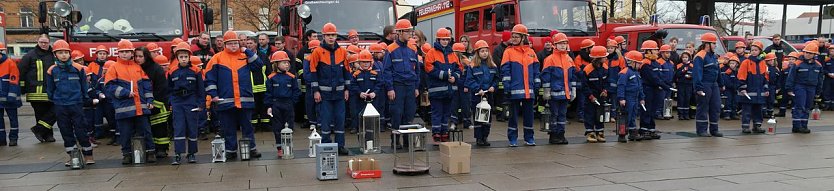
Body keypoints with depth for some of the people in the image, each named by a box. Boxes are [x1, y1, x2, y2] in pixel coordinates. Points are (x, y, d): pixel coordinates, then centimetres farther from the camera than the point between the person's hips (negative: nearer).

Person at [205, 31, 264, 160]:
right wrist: (213, 94, -5)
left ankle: (251, 149, 16)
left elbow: (258, 65, -4)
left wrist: (247, 51, -3)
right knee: (229, 128, 6)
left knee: (247, 126, 8)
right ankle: (231, 151, 16)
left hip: (245, 100, 1)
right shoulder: (217, 58, 4)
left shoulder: (245, 56, 9)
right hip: (225, 101, -1)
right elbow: (210, 78, 2)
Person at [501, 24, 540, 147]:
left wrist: (537, 86, 8)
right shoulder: (509, 52, 0)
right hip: (515, 90, -3)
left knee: (529, 114, 9)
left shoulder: (531, 52, 10)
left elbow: (536, 71, 13)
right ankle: (513, 138, 12)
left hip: (529, 91, 3)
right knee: (514, 114, 3)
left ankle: (529, 137, 19)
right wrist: (506, 88, -11)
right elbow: (505, 71, -4)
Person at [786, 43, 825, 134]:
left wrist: (818, 90, 16)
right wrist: (789, 89, -11)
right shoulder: (798, 63, -9)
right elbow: (791, 77, -8)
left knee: (807, 108, 10)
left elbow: (819, 79, 18)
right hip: (800, 87, -6)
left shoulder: (818, 65, 8)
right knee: (799, 107, -10)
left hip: (811, 88, 6)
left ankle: (804, 126, 17)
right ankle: (797, 126, -9)